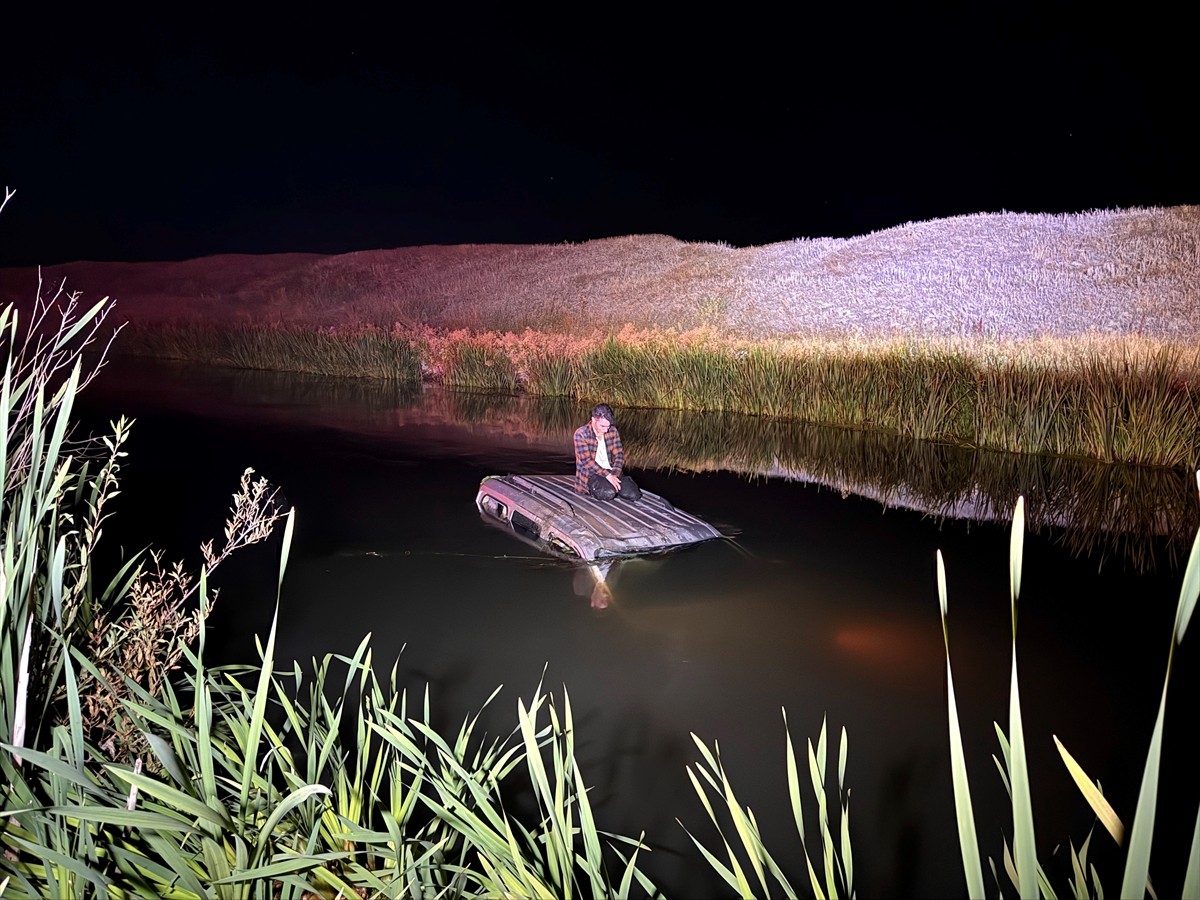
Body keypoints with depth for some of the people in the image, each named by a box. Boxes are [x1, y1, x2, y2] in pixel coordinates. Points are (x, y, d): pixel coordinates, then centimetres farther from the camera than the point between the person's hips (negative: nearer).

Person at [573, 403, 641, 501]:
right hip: (591, 474, -5)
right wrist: (607, 475, -24)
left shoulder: (613, 431, 4)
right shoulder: (581, 434, -12)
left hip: (610, 472, 5)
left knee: (634, 495, -15)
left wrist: (615, 474, -14)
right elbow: (586, 461, -18)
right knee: (608, 493, -33)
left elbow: (619, 454, 4)